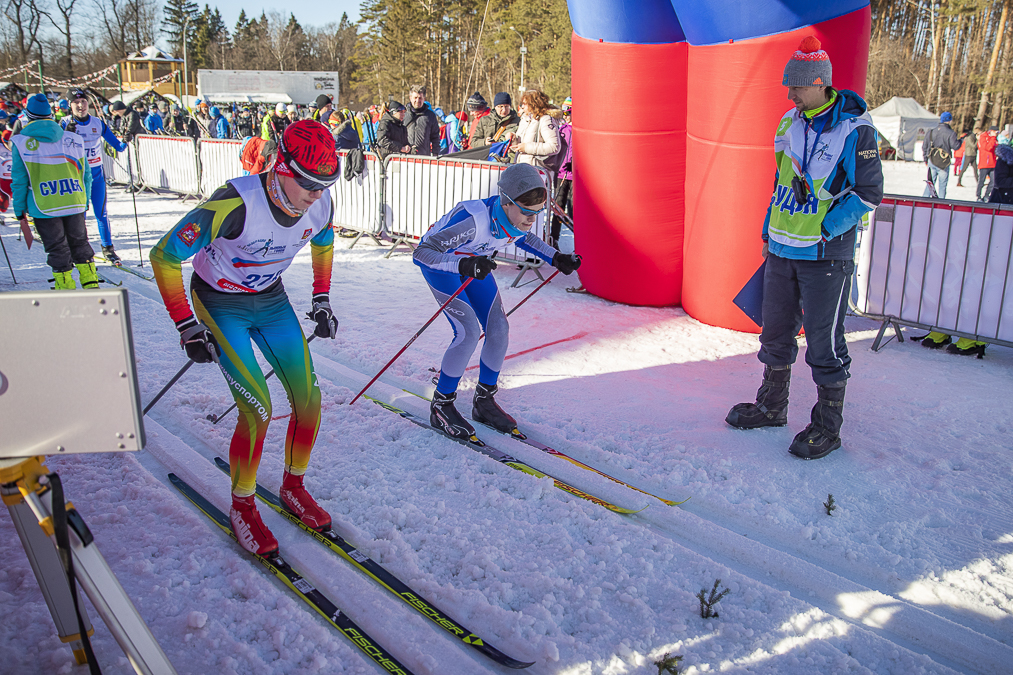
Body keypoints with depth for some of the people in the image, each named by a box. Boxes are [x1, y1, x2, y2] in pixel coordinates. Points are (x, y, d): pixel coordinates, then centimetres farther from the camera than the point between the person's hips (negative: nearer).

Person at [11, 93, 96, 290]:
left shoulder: (21, 142, -5)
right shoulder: (72, 139, 2)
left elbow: (19, 181, -3)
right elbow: (85, 174, 8)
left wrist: (19, 210, 7)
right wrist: (85, 202, 19)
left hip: (44, 207, -2)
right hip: (74, 204, 3)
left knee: (57, 249, 6)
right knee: (80, 243, 17)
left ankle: (66, 286, 10)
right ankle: (91, 283, 17)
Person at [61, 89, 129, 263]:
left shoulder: (98, 123, 1)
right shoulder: (65, 124, -5)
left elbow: (117, 146, 4)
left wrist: (125, 140, -17)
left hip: (96, 173, 2)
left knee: (101, 213, 4)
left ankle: (108, 248, 15)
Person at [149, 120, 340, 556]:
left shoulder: (320, 203, -16)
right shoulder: (235, 203, -34)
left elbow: (323, 243, 11)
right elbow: (164, 257, -24)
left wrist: (321, 300, 10)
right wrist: (188, 327, -22)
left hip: (271, 299, 5)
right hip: (220, 304, -5)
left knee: (309, 400, -1)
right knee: (258, 409, -15)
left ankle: (293, 488, 23)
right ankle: (242, 507, 8)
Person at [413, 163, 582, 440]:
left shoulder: (517, 215, -21)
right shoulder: (474, 219, -42)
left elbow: (522, 237, 6)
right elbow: (421, 253, -40)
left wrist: (555, 258, -6)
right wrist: (463, 265, -55)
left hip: (475, 262, 7)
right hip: (438, 262, -6)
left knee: (498, 328, -2)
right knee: (469, 332, -18)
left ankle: (484, 401, 17)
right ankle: (441, 406, 2)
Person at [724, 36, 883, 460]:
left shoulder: (853, 129, -11)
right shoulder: (788, 124, 8)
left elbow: (869, 193, -11)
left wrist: (824, 231, -15)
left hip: (826, 255, -7)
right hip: (781, 251, 7)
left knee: (824, 344, 0)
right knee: (776, 332, 15)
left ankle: (827, 427, 13)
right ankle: (772, 407, 31)